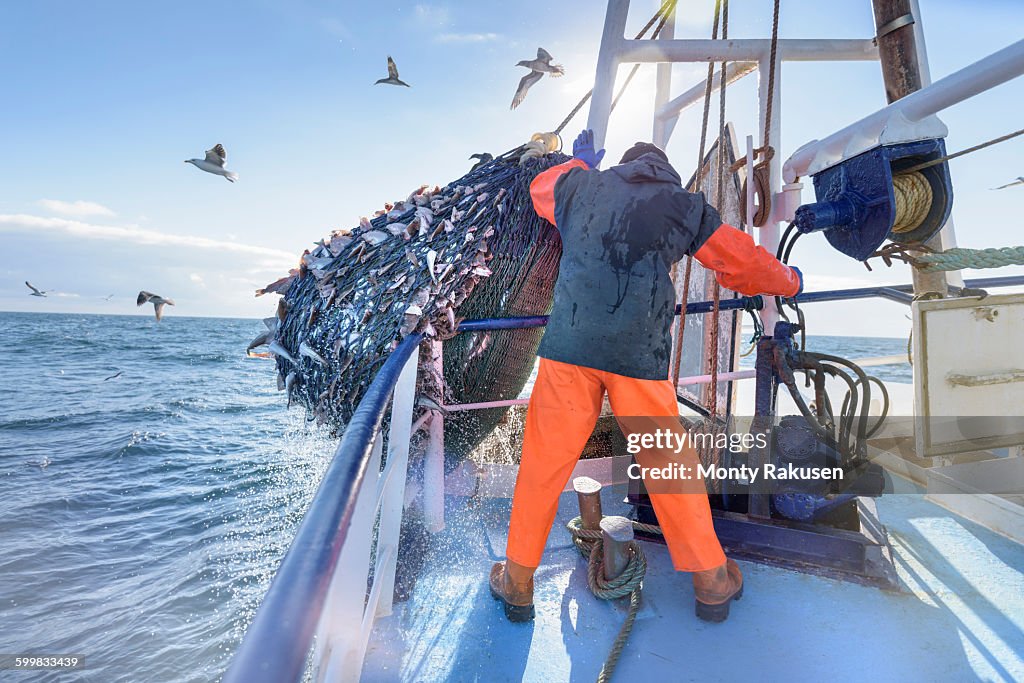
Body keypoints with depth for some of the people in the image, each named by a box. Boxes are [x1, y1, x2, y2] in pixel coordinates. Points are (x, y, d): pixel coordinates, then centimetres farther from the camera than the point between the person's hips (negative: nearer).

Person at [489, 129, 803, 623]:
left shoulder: (581, 184, 16)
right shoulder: (686, 206, 13)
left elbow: (539, 187, 38)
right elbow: (744, 261, 22)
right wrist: (790, 282, 41)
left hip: (568, 345, 1)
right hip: (639, 355, -1)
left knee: (543, 462, 10)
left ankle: (517, 581, 23)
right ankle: (711, 580, 29)